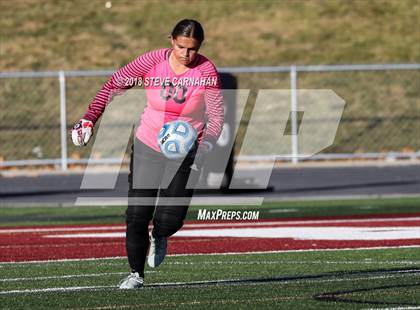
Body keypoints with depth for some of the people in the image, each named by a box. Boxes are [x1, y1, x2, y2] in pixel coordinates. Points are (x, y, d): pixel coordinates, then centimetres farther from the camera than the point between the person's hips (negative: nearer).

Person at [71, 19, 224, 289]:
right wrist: (89, 119, -13)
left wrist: (205, 144, -34)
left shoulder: (207, 72, -14)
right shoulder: (153, 62, -11)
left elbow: (216, 115, -15)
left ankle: (159, 237, 30)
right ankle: (136, 274, 11)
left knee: (170, 220, -7)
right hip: (147, 147, 1)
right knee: (137, 215, -5)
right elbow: (114, 85, -4)